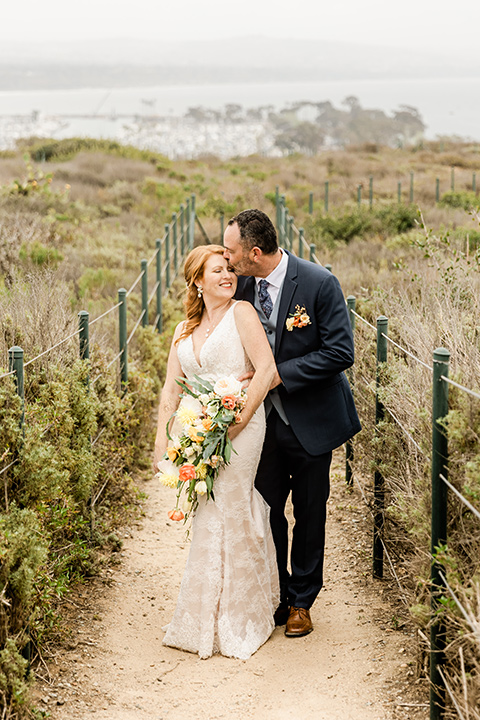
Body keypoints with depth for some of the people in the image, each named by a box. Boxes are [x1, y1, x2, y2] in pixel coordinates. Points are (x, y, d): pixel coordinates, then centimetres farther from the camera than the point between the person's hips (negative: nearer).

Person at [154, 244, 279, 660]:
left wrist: (237, 421, -13)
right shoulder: (184, 332, 16)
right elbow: (171, 390, 14)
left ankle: (235, 624, 9)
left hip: (240, 429, -5)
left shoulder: (242, 314, -1)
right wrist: (162, 441, 5)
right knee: (209, 517, 9)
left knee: (227, 516, -3)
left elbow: (266, 370, -9)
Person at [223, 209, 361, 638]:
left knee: (309, 514, 10)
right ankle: (275, 598, 25)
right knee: (264, 510, 7)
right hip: (263, 420, 4)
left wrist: (280, 374, -21)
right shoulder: (243, 285, -2)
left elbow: (340, 352, -19)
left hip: (310, 421, -4)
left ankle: (301, 602, 25)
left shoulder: (319, 284, -18)